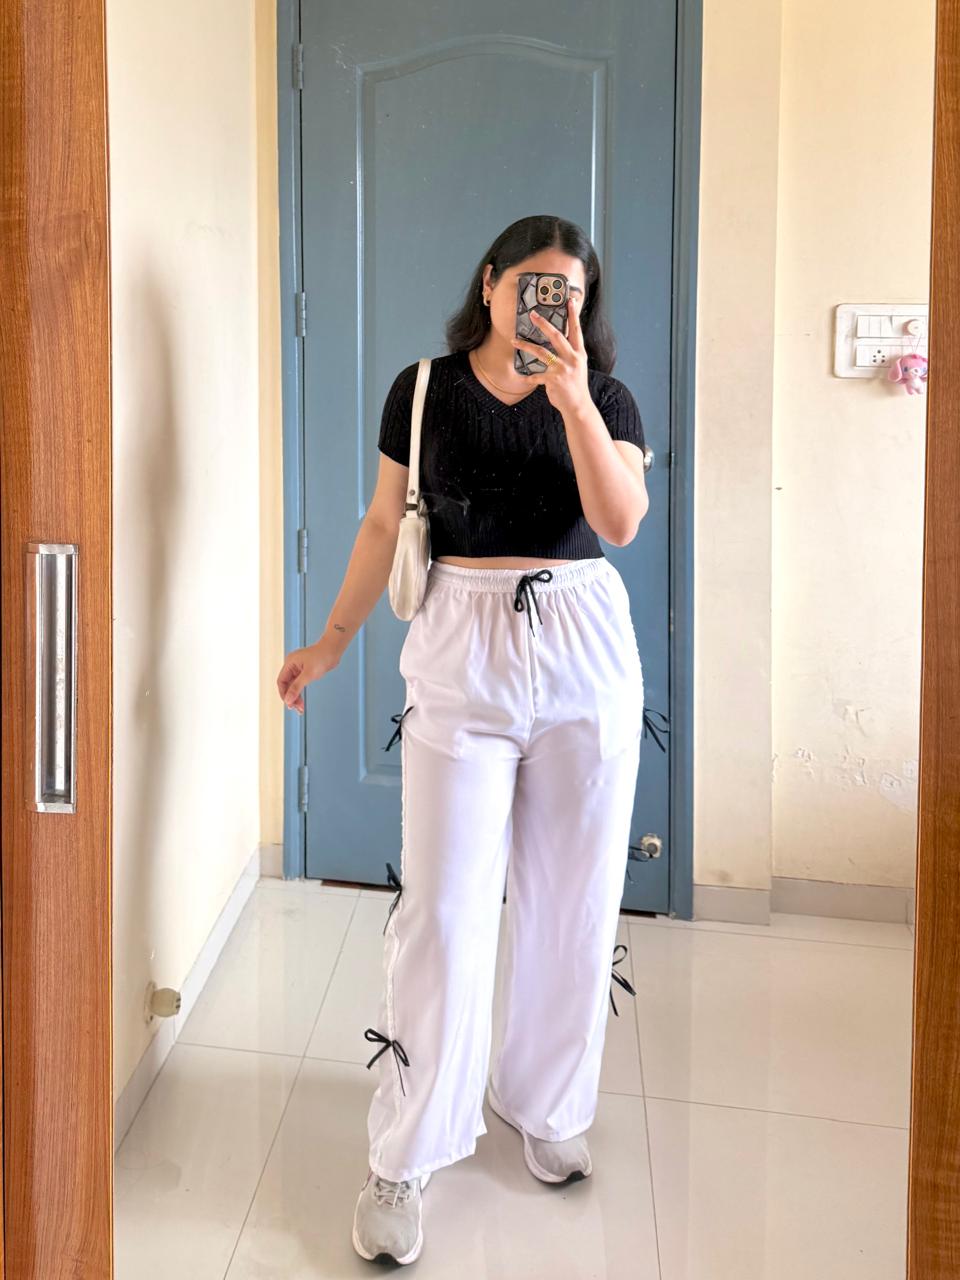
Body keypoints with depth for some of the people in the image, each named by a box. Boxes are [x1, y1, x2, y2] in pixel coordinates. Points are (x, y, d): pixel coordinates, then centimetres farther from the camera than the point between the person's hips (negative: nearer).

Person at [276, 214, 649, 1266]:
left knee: (570, 901, 8)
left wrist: (572, 398, -20)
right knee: (442, 906, -4)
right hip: (461, 648, -1)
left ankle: (546, 1108, 30)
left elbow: (620, 521, -10)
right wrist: (329, 644, 8)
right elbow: (385, 525, 10)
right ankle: (404, 1161, 9)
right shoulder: (423, 391, 6)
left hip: (584, 647, 2)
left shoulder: (605, 396, 5)